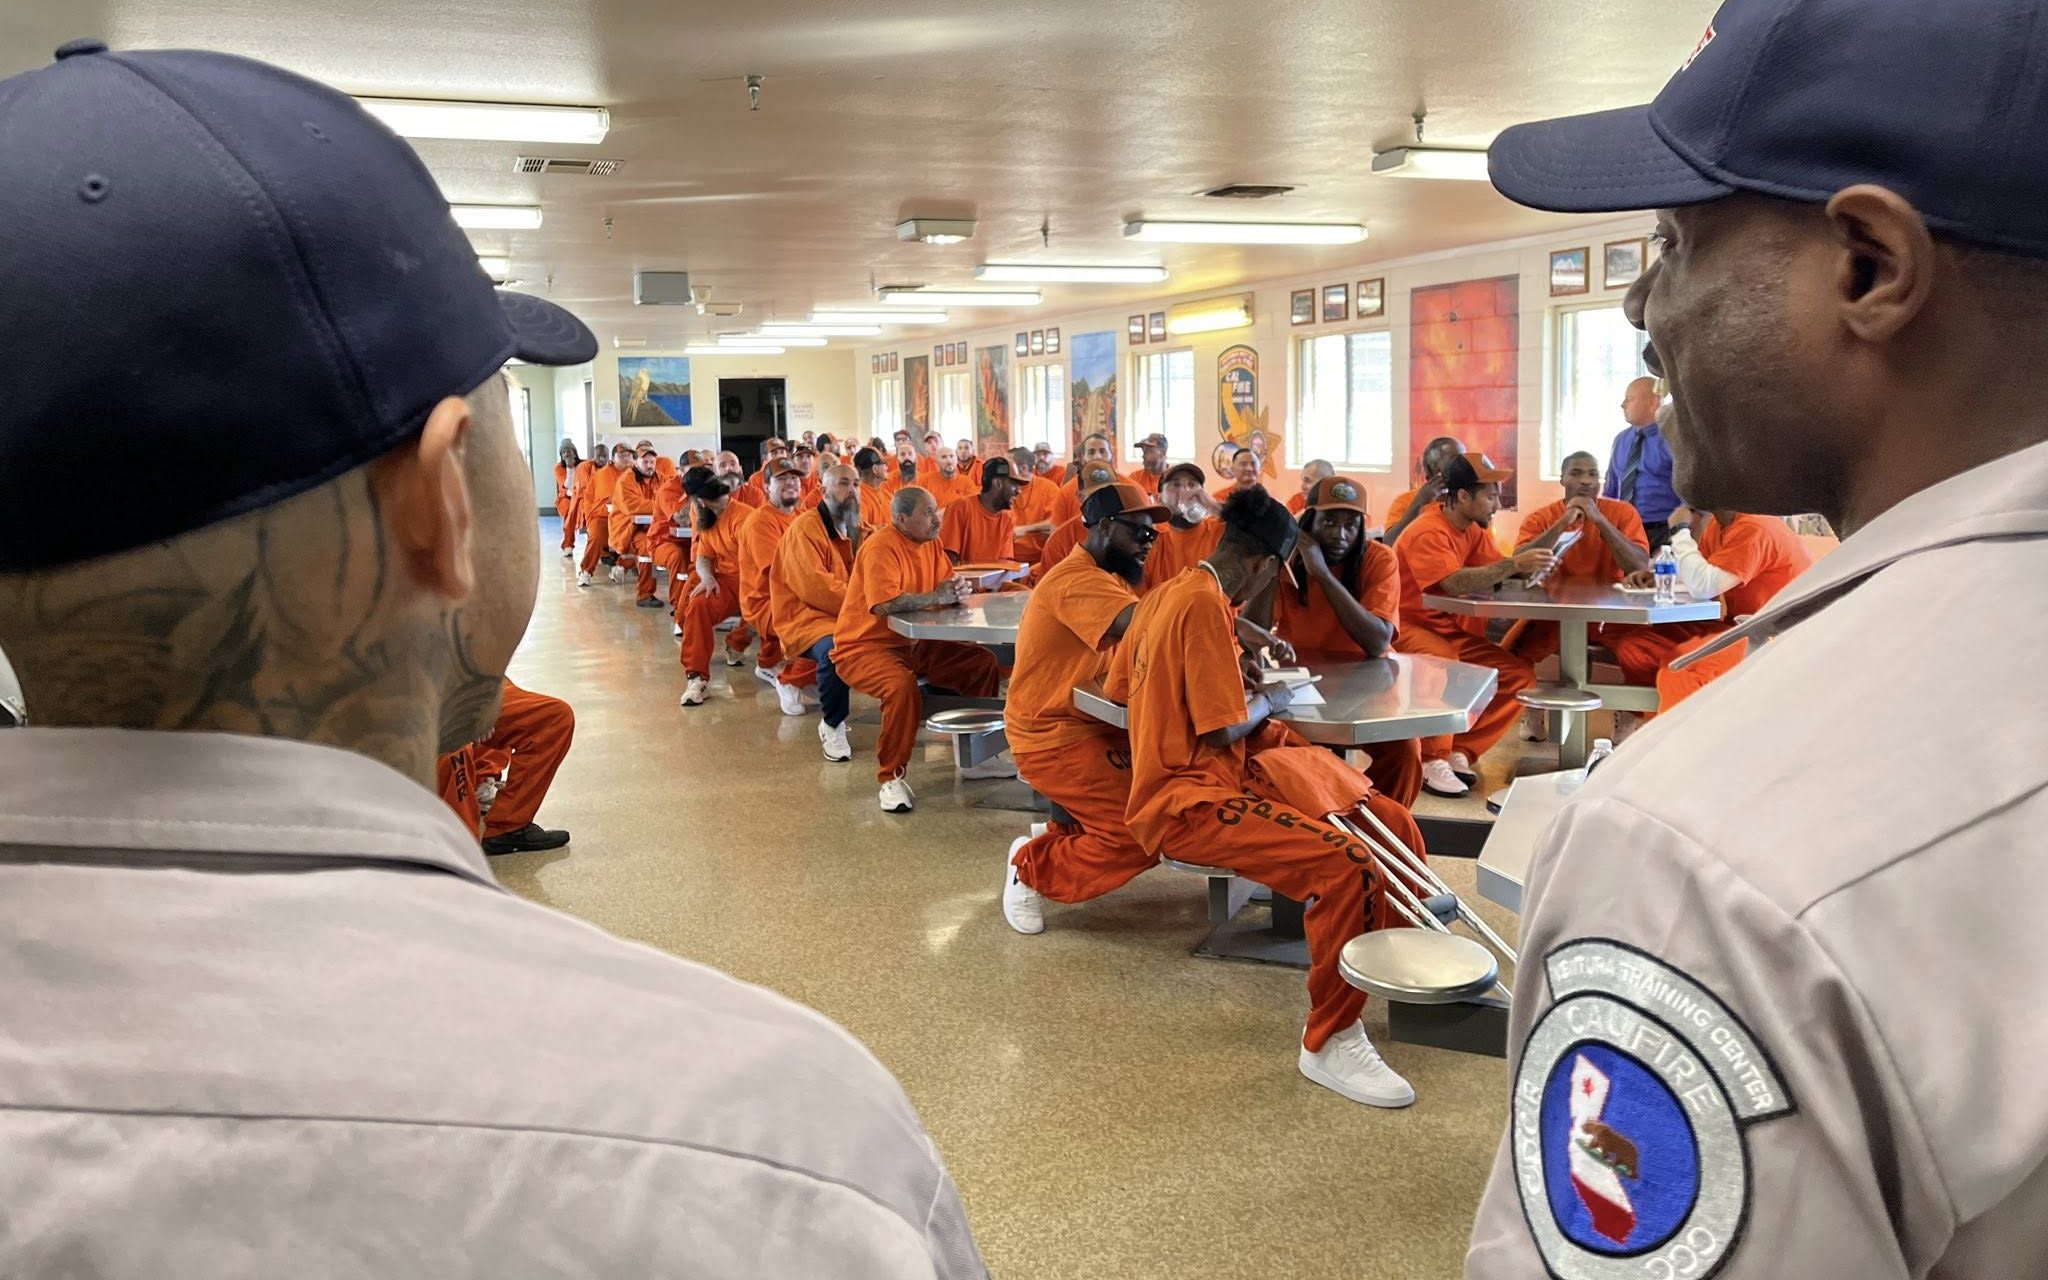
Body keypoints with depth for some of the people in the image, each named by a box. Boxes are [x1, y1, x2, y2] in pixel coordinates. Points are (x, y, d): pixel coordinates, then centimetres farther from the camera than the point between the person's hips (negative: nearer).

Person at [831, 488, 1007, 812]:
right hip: (863, 647, -9)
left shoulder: (930, 543, 6)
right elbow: (884, 603, -33)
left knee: (983, 663, 2)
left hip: (913, 644, 9)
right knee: (902, 686, -37)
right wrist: (936, 597, -23)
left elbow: (946, 588, 7)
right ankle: (891, 779, -20)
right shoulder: (881, 548, -20)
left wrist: (956, 590, -19)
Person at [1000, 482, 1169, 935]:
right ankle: (1032, 866, 5)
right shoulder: (1078, 580, -22)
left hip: (1095, 725, 10)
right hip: (1055, 739, -10)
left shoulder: (1108, 577, 13)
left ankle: (1065, 834, 14)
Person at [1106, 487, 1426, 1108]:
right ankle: (1330, 1041, -13)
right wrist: (1270, 699, 0)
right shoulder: (1205, 606, -18)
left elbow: (1117, 688, 19)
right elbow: (1223, 730, -20)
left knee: (1392, 823, 4)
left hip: (1205, 779, 10)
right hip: (1191, 803, -10)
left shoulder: (1166, 594, 10)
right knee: (1346, 863, -27)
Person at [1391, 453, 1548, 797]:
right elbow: (1455, 582, -35)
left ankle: (1459, 752, -1)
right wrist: (1515, 565, -36)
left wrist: (1530, 563, -20)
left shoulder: (1474, 529, 8)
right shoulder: (1429, 533, -20)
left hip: (1450, 630, 9)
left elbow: (1497, 572, -1)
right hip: (1408, 628, -9)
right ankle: (1433, 761, -22)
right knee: (1443, 662, -39)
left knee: (1520, 675, -5)